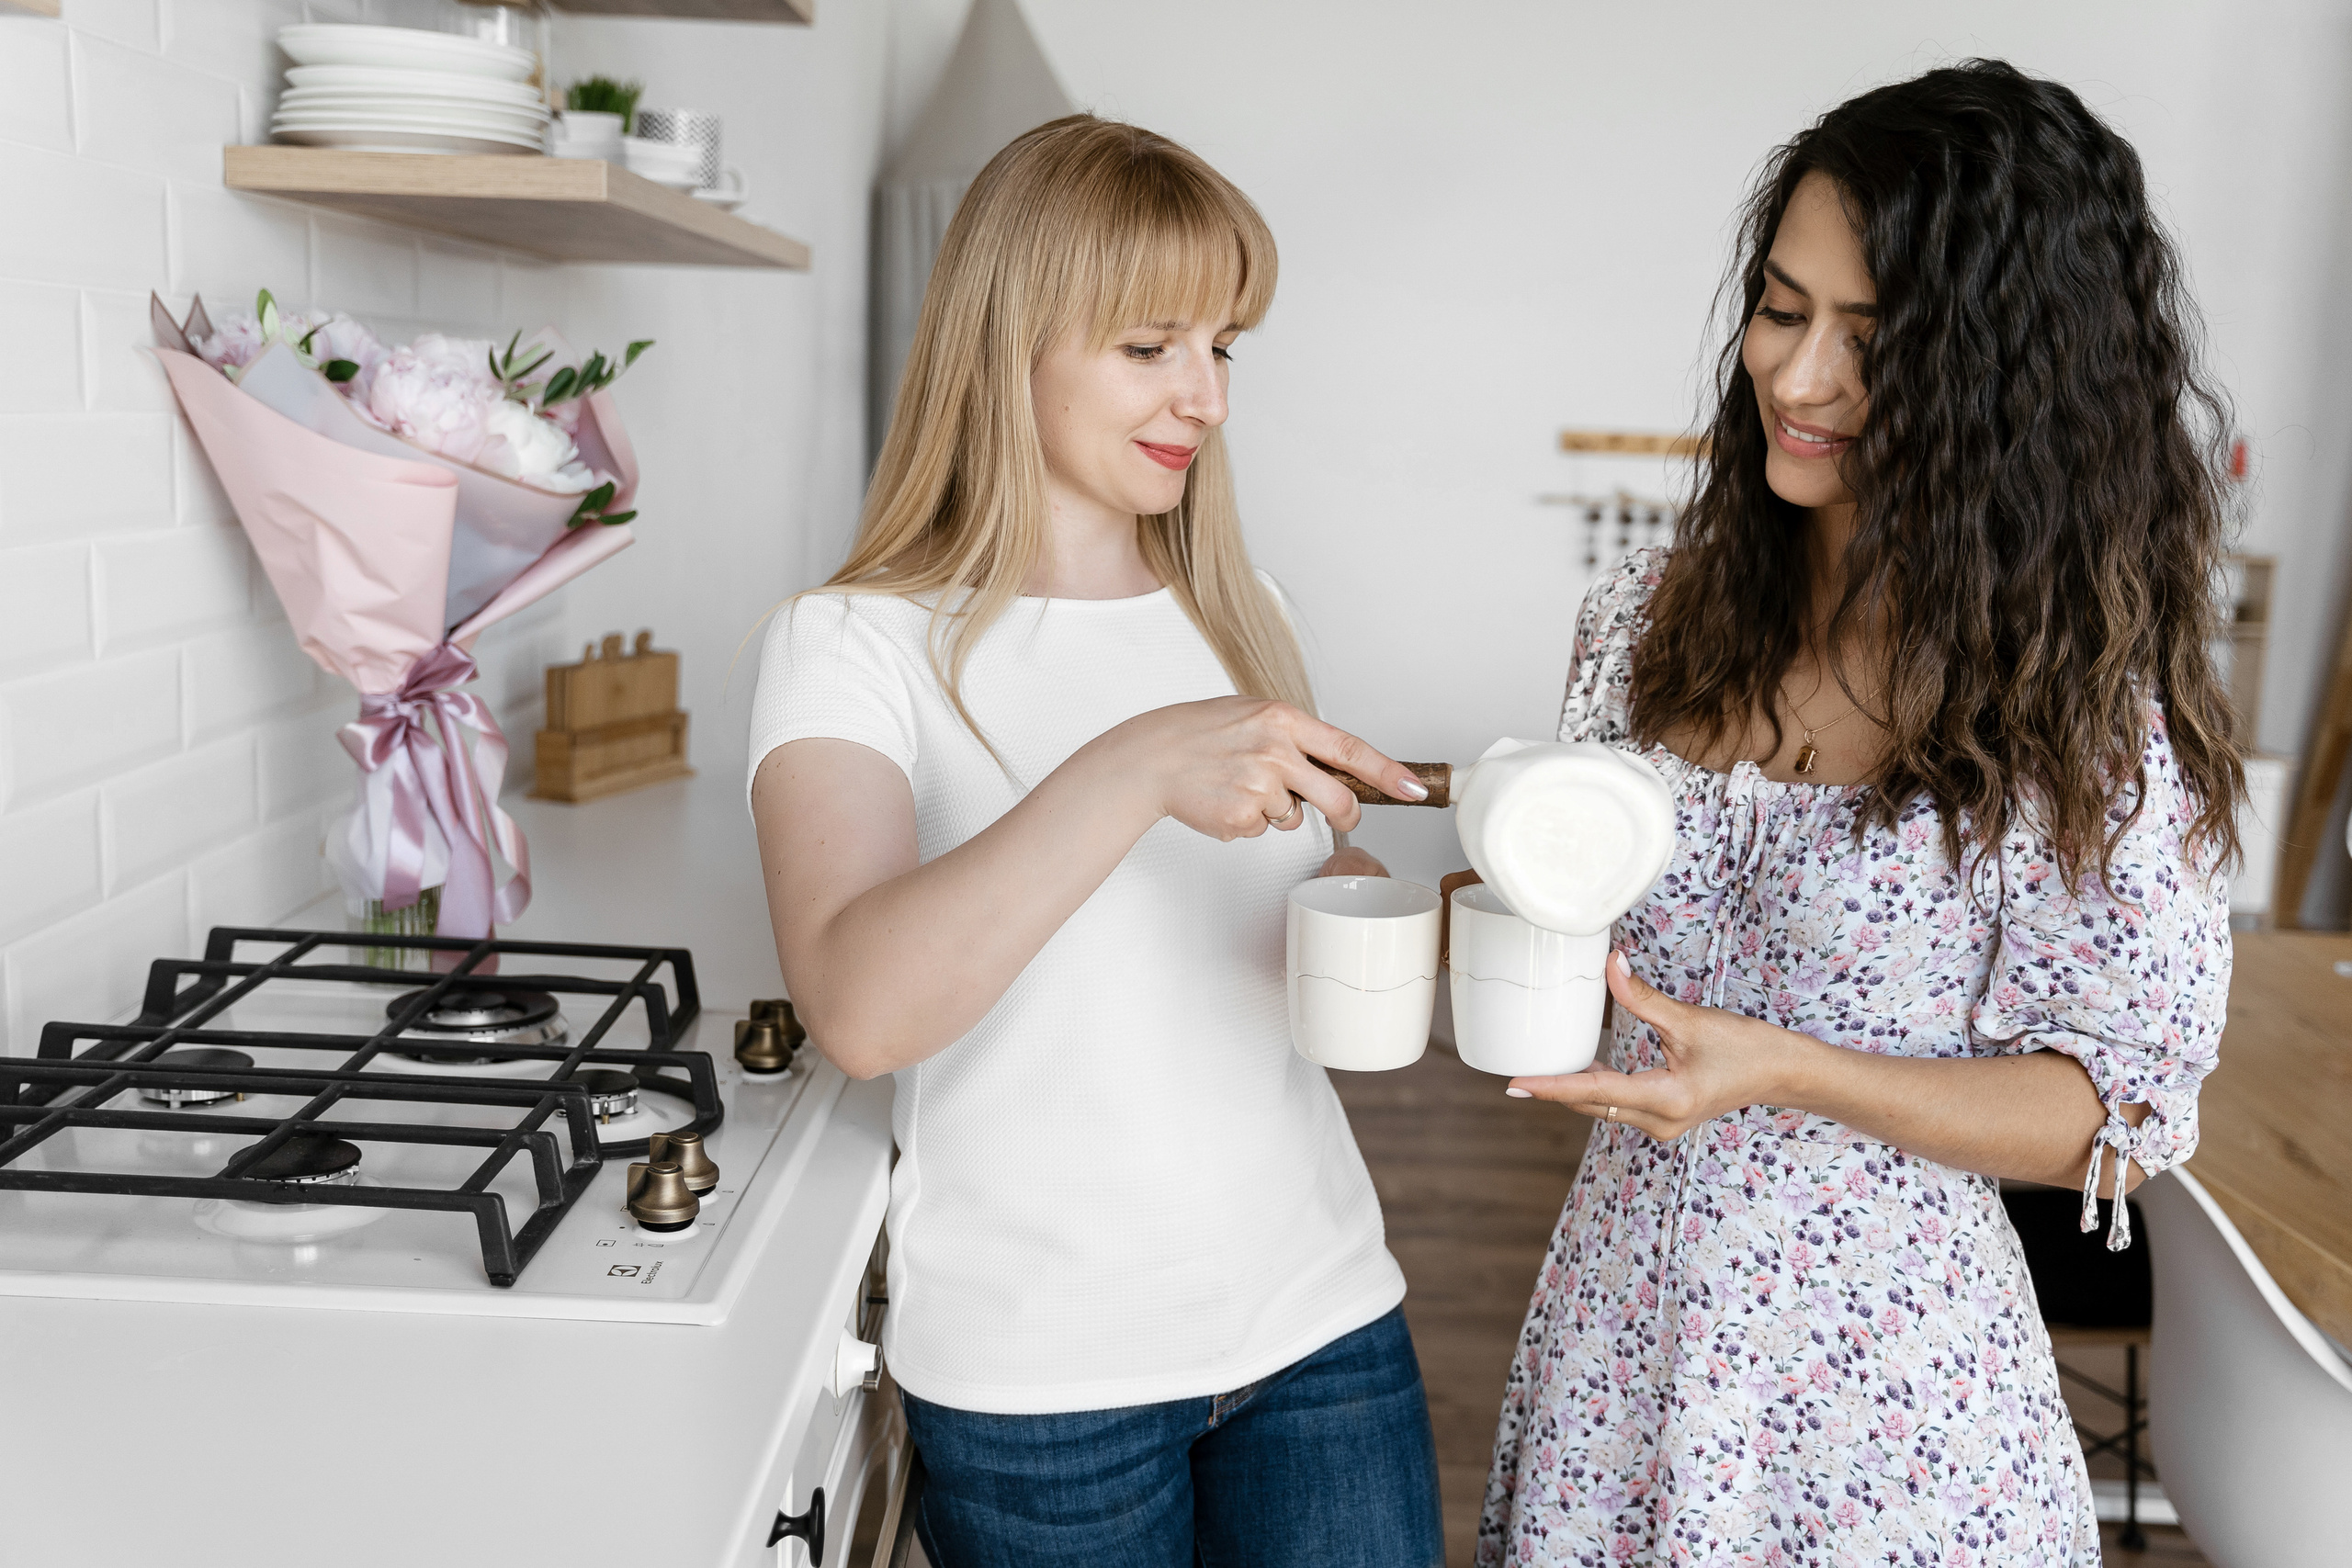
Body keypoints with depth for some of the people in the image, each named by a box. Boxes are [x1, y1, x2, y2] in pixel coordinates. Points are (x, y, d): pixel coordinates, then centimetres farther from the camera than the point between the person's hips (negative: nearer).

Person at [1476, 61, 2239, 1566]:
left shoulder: (2087, 700, -15)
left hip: (1889, 1366, -4)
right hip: (1616, 1329, 4)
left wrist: (1786, 1072, -25)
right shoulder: (1653, 617, -2)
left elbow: (2120, 1107, -12)